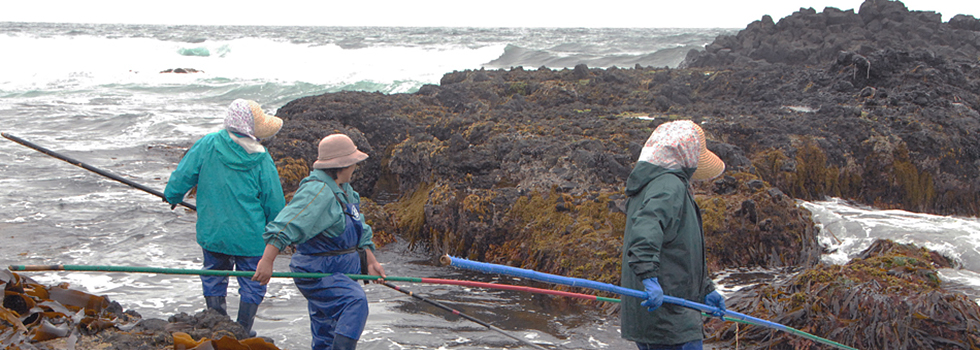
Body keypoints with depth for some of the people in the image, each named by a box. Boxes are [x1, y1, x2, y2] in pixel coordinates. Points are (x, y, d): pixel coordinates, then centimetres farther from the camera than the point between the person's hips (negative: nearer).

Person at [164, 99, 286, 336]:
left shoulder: (208, 145, -9)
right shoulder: (261, 160, -14)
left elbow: (183, 174, 0)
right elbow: (274, 202, -7)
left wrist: (172, 196, 21)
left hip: (212, 232, 3)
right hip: (249, 236, -3)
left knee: (214, 279, 21)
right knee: (251, 283, 13)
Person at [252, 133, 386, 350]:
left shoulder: (343, 189, 14)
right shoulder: (317, 191, -19)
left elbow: (360, 231, 24)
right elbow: (286, 226, -29)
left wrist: (371, 261, 15)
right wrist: (267, 261, -38)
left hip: (341, 271, 10)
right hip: (318, 273, -10)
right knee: (355, 301, -30)